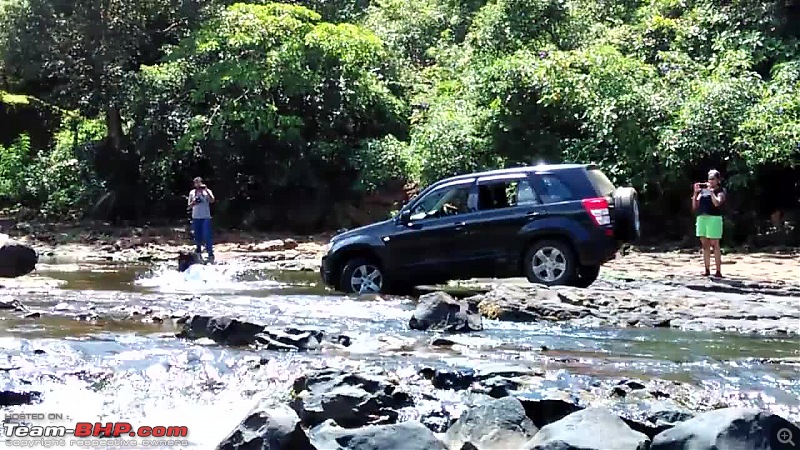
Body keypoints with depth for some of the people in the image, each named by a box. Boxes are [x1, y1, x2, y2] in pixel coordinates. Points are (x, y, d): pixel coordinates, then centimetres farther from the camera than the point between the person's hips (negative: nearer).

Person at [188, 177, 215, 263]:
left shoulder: (207, 191, 0)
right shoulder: (192, 192, 9)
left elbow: (212, 200, -17)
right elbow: (189, 205, 14)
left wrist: (206, 190, -22)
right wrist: (193, 203, -8)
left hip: (205, 217, -3)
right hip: (196, 217, 4)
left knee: (207, 236, -11)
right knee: (197, 236, 9)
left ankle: (210, 254, -10)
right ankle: (198, 250, 22)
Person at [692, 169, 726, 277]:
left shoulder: (720, 191, 3)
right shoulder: (703, 190, 16)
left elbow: (717, 203, -15)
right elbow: (694, 206, 12)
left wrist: (711, 192, -11)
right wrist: (696, 193, 1)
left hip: (714, 218, -5)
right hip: (701, 218, 5)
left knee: (714, 245, -6)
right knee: (705, 245, 7)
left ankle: (718, 271, -5)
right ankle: (707, 270, 12)